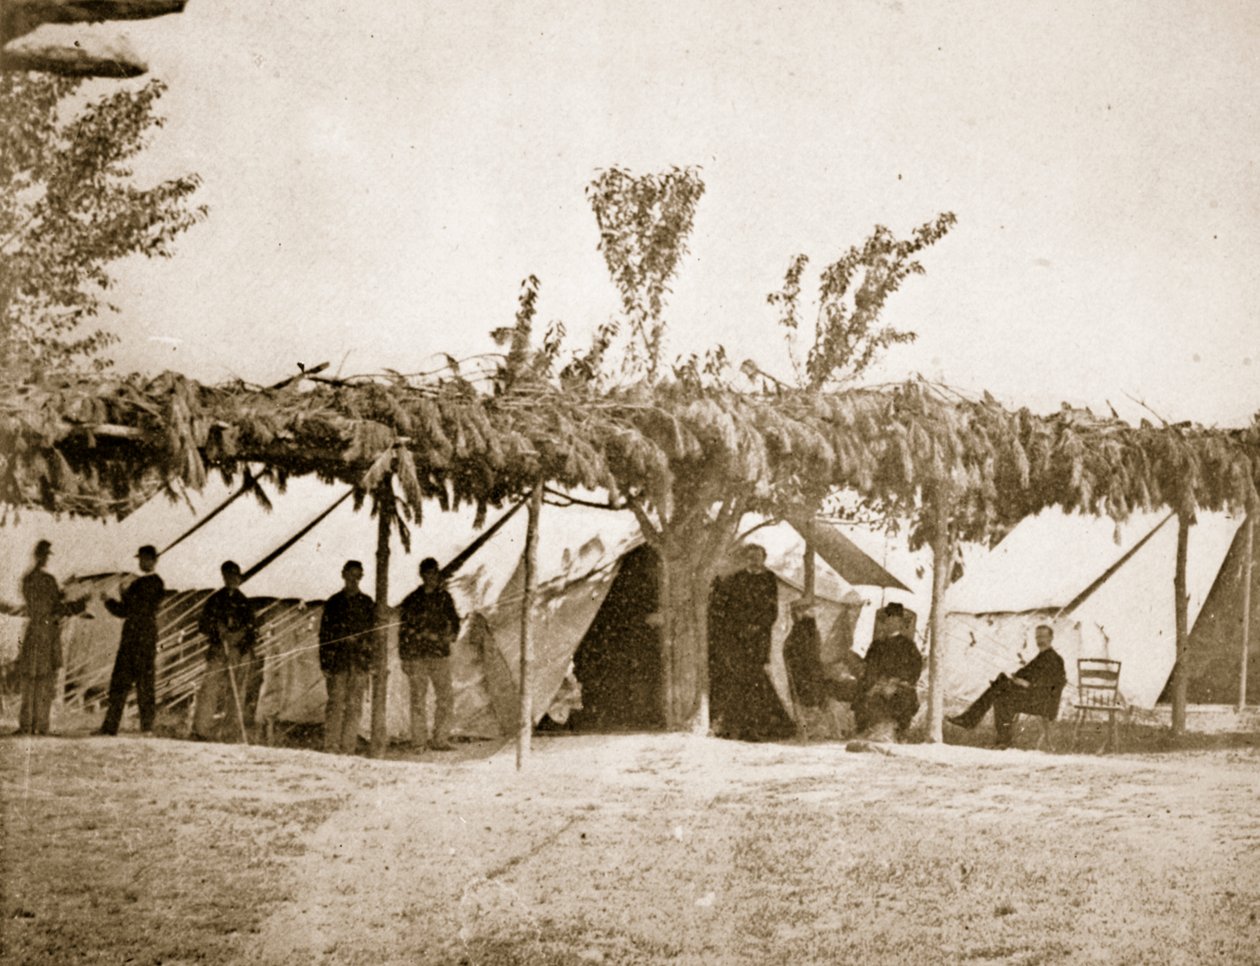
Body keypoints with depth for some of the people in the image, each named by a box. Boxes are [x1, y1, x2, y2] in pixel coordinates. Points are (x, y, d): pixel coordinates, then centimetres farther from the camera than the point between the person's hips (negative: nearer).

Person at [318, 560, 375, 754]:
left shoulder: (367, 603, 13)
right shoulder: (333, 602, 10)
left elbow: (372, 632, 12)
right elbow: (324, 634, 8)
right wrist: (324, 663, 1)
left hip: (360, 660, 1)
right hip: (337, 659, -1)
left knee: (354, 705, -2)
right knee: (335, 703, -7)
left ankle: (348, 747, -1)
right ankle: (331, 746, -7)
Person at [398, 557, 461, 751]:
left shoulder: (444, 597, 10)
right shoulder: (411, 601, 2)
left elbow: (453, 619, 19)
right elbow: (404, 631, 3)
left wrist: (452, 634, -3)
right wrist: (404, 658, -1)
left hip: (440, 654, 3)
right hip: (416, 656, -3)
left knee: (446, 698, -3)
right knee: (418, 700, 0)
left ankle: (441, 740, 5)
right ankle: (419, 742, 4)